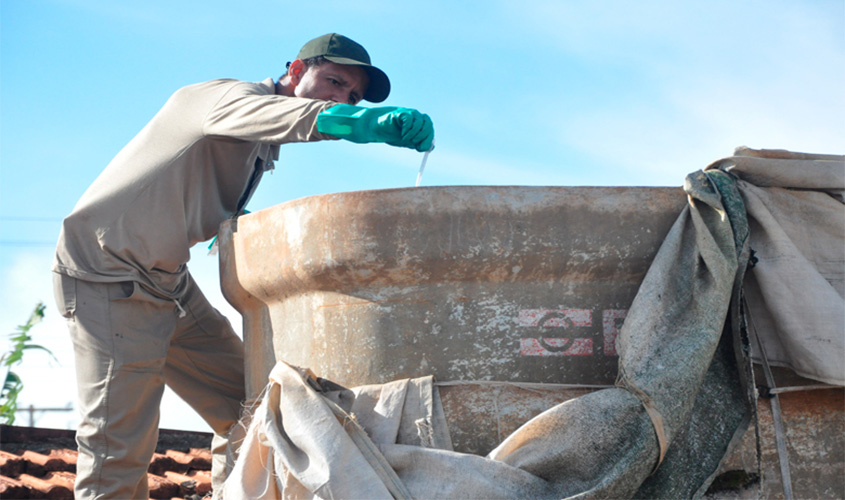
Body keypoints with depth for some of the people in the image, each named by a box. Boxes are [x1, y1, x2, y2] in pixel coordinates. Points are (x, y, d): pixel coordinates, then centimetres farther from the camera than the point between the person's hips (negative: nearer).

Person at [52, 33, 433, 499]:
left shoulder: (262, 146, 15)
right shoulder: (232, 95, -14)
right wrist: (366, 122, -55)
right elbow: (267, 112, -40)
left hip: (167, 281, 9)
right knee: (118, 449, -11)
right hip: (109, 273, -9)